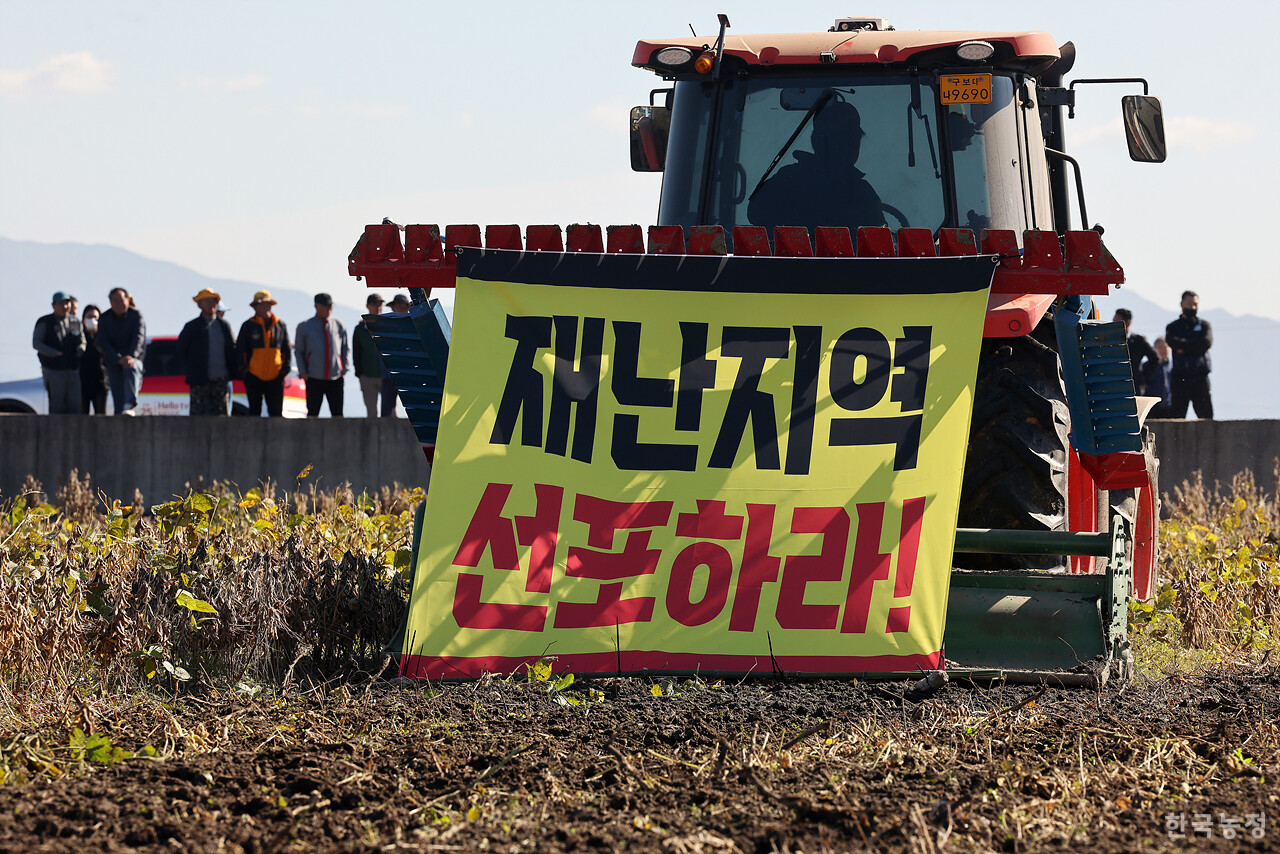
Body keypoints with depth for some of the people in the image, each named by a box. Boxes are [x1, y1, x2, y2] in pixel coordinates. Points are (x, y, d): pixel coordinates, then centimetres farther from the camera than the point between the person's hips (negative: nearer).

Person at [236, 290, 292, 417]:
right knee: (254, 411, 4)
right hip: (254, 377, -1)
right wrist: (243, 368, -8)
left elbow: (287, 349, 14)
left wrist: (287, 367, 0)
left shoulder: (280, 325, 8)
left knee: (276, 411, 0)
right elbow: (239, 349, 4)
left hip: (275, 377, 1)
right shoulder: (248, 326, 2)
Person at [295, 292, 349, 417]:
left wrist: (345, 369, 3)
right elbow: (299, 351, 9)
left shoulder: (339, 325, 9)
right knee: (312, 414, 0)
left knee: (337, 414, -3)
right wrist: (303, 372, -1)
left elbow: (346, 349, 15)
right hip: (314, 379, -1)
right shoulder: (304, 327, 5)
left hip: (335, 378, 1)